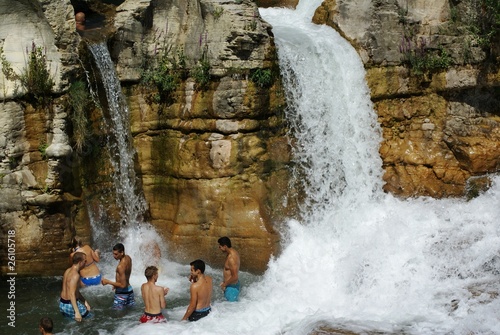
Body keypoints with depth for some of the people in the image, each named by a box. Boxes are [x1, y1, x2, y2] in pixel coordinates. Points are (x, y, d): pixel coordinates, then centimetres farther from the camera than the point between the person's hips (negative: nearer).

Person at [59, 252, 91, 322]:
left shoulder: (68, 271, 9)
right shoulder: (75, 275, -22)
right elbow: (72, 294, -29)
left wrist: (84, 301, 23)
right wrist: (77, 312, -32)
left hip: (62, 304, 9)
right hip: (70, 305, -9)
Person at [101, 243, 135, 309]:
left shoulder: (120, 266, -28)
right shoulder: (128, 258, -2)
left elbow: (123, 285, -26)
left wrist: (108, 282, -21)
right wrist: (116, 284, 19)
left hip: (122, 292, -9)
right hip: (129, 289, 9)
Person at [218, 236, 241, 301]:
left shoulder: (231, 258, -28)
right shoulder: (233, 252, 3)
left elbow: (234, 277, -28)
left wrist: (224, 284, -15)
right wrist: (225, 282, 16)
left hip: (231, 287, -10)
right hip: (234, 285, 10)